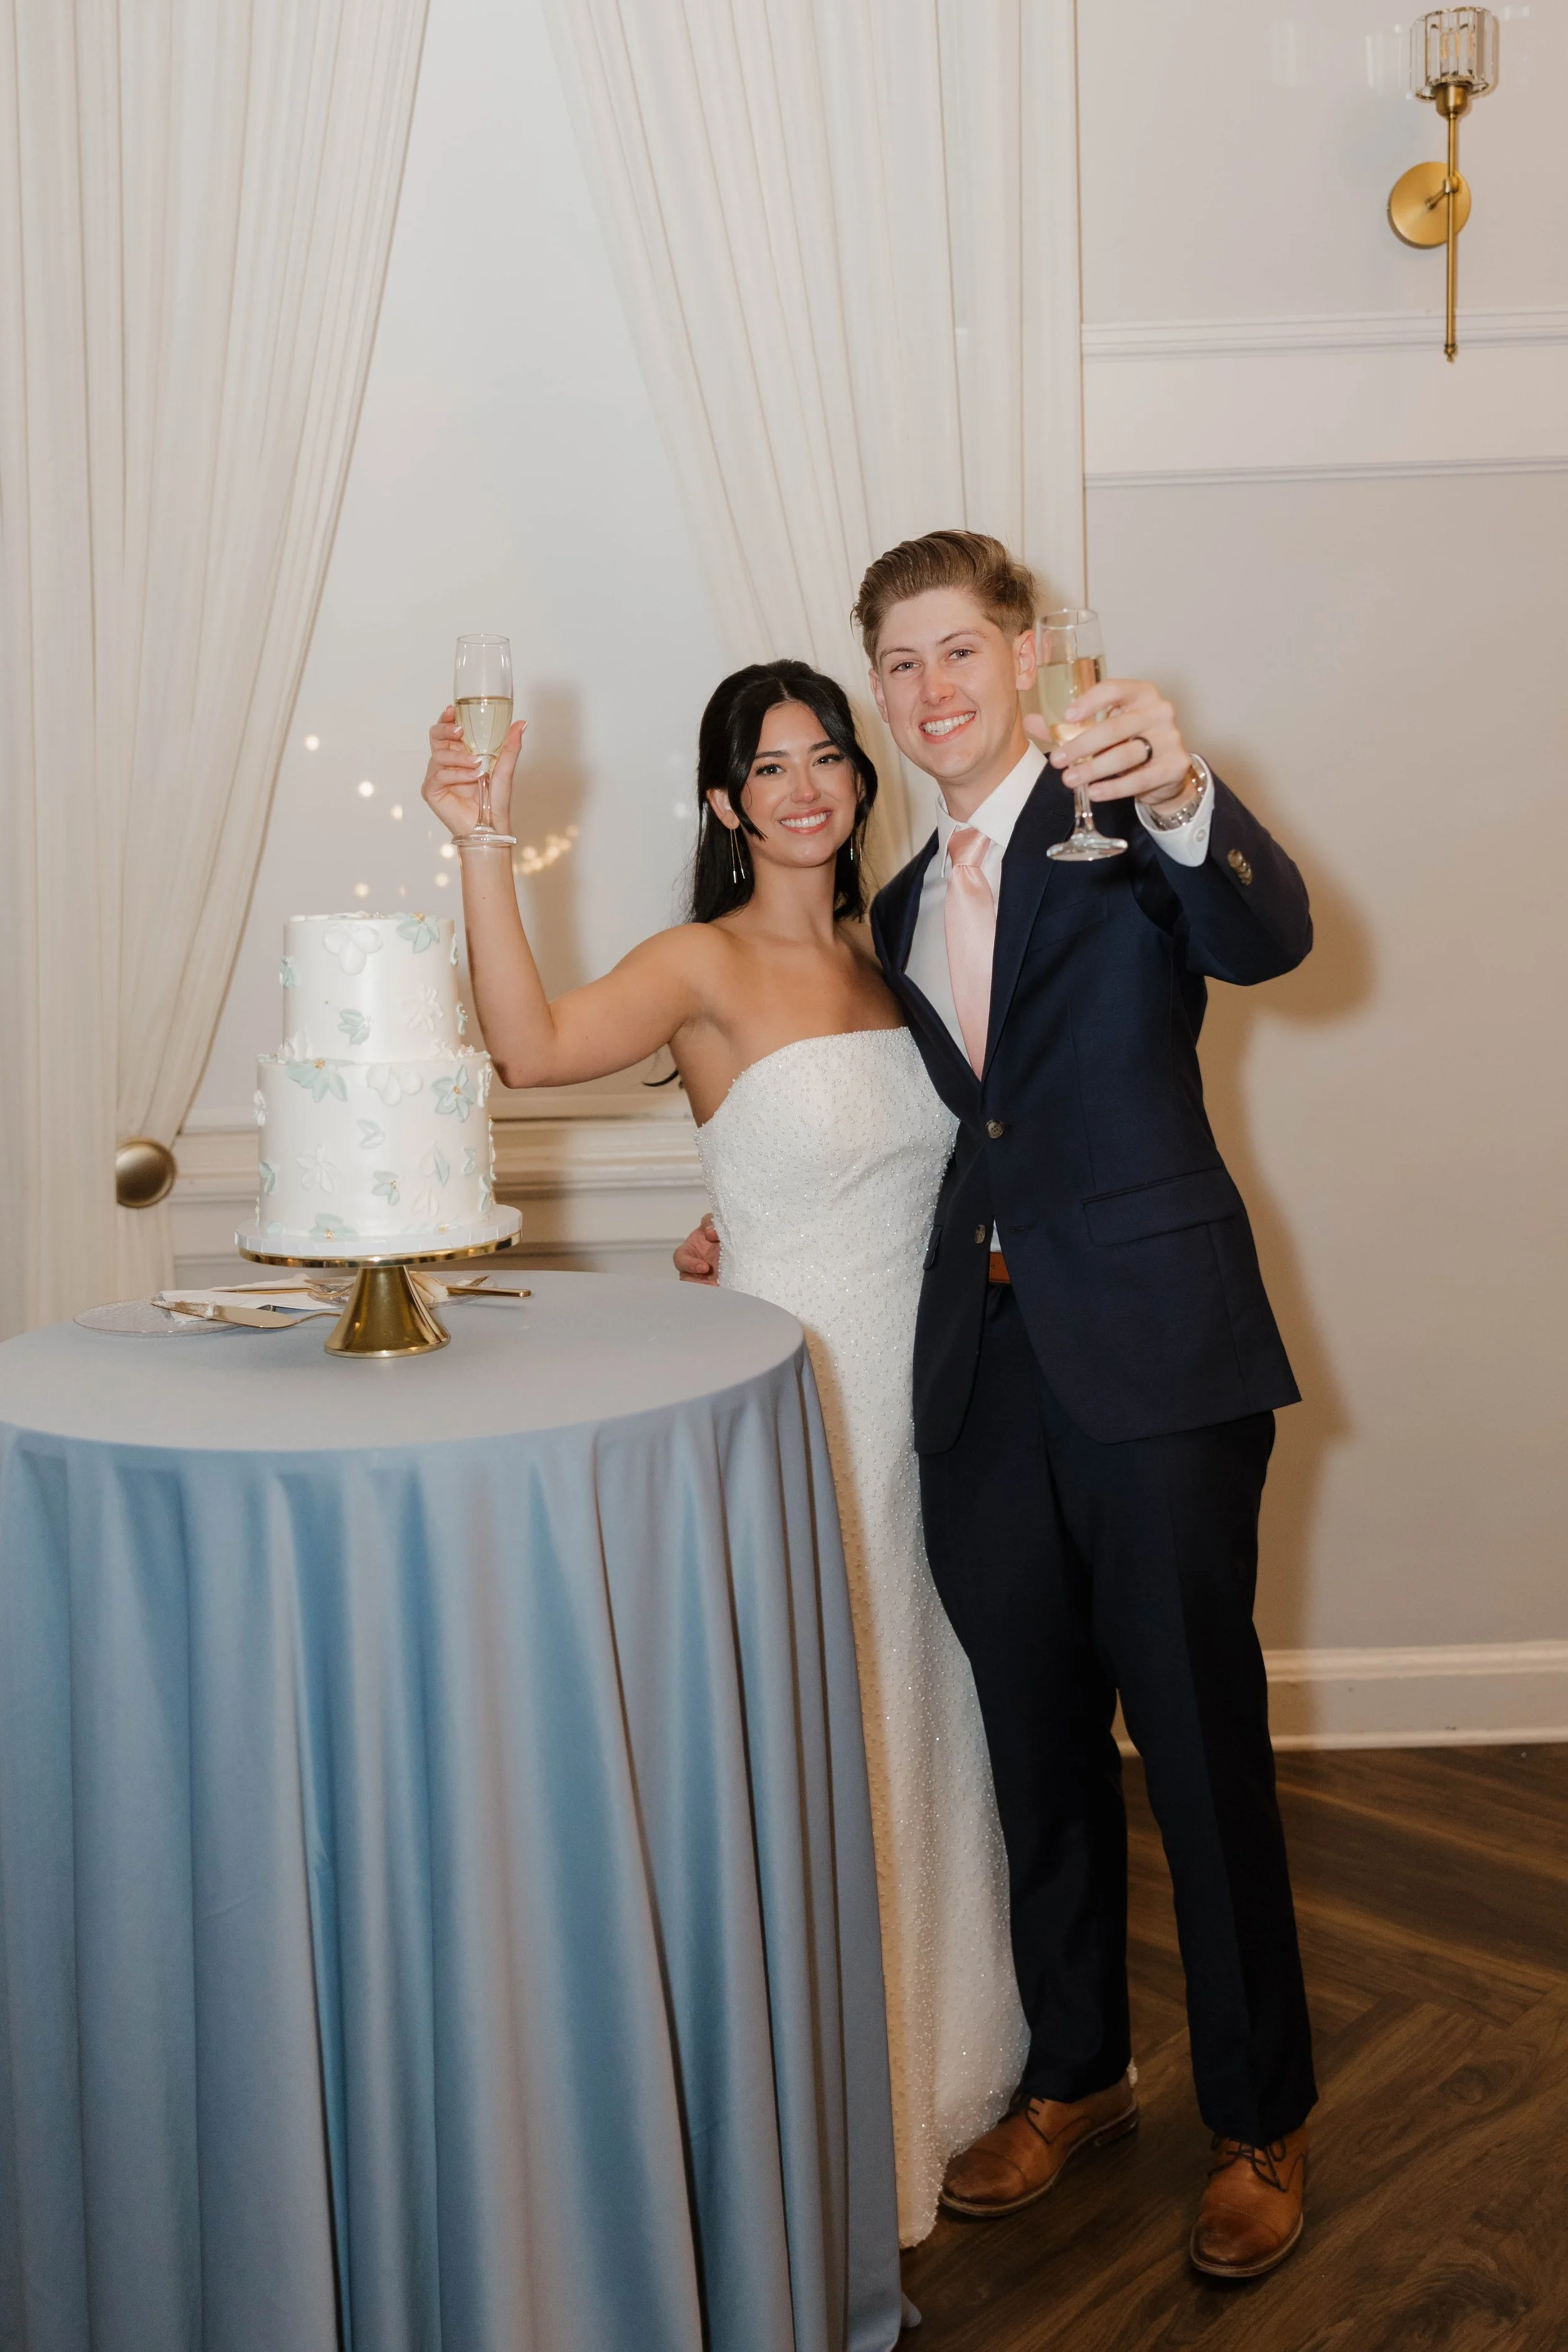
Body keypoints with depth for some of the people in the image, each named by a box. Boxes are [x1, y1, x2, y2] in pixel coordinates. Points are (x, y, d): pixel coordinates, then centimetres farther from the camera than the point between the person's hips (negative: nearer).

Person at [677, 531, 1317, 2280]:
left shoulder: (1122, 831, -2)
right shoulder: (901, 910, 18)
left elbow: (1267, 938, -22)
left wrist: (1182, 799, -41)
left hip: (1153, 1355, -6)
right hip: (986, 1373, 6)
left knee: (1201, 1745, 3)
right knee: (1039, 1747, 15)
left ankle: (1261, 2120, 24)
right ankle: (1075, 2075, 35)